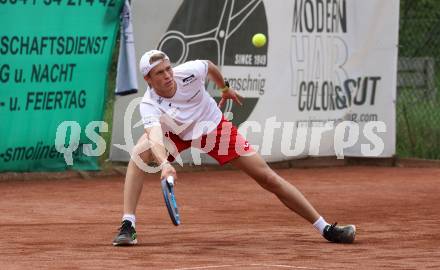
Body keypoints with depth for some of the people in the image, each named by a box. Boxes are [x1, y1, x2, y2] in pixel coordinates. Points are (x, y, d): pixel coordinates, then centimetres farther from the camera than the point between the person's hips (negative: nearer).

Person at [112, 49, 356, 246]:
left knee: (267, 177, -4)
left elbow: (209, 66, -3)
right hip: (176, 135, 0)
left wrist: (225, 88, 16)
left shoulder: (188, 72, -28)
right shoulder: (148, 105, -32)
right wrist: (164, 164, -70)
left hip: (214, 128, 1)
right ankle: (128, 227, -25)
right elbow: (155, 136, -50)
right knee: (139, 153, -30)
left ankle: (325, 228, 3)